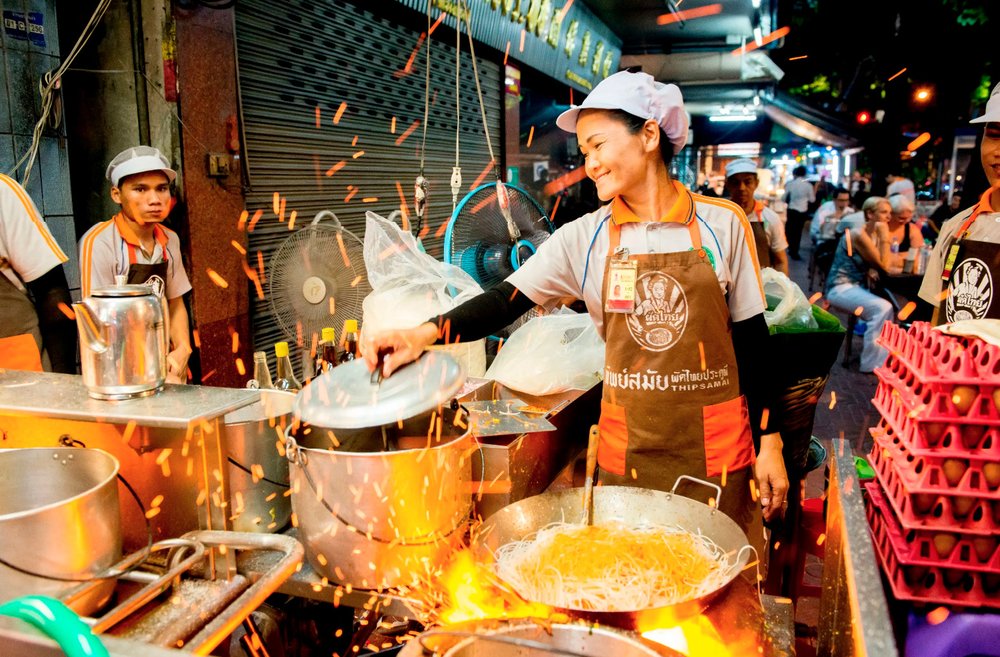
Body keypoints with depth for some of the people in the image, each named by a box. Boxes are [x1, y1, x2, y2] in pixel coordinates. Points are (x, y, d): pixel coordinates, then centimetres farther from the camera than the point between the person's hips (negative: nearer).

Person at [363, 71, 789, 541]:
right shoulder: (585, 238, -1)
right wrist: (424, 334, -25)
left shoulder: (722, 225, -3)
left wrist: (770, 442, 2)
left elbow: (752, 338, 2)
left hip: (716, 449, -1)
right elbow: (506, 300, -9)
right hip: (628, 453, 1)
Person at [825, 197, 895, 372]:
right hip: (840, 288, -9)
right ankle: (871, 364, -16)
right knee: (882, 308, -24)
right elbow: (884, 265, -16)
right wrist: (884, 236, -16)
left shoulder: (874, 235, 11)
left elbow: (883, 265, 11)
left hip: (856, 286, 9)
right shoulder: (859, 235, -17)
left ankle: (883, 358, 2)